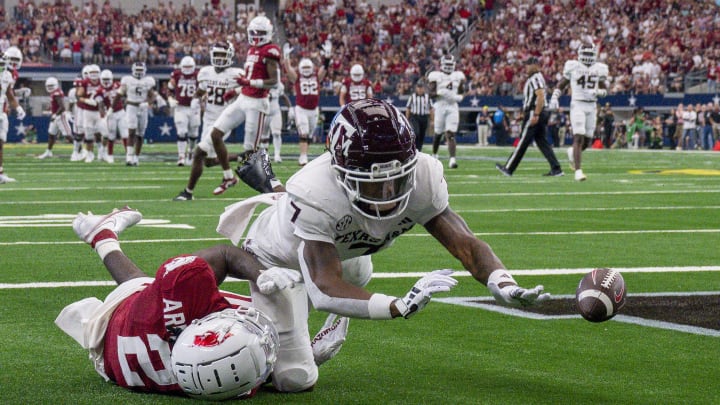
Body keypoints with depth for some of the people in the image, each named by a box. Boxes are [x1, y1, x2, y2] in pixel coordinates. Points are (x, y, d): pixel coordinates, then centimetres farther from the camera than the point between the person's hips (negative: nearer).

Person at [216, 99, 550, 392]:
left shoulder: (422, 178, -32)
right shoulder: (316, 194, -46)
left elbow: (464, 242, -30)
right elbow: (325, 291, -49)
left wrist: (503, 284, -52)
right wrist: (400, 306, -63)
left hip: (343, 252, 5)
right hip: (279, 257, -5)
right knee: (294, 378, -2)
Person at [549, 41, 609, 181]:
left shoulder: (599, 69, 6)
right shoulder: (573, 66, -1)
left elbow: (604, 89, 10)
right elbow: (562, 84, 9)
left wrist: (596, 92, -12)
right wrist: (554, 98, -3)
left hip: (591, 106, 4)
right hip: (577, 105, -4)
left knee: (587, 140, 8)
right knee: (579, 137, -15)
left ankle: (572, 152, 41)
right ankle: (578, 171, -16)